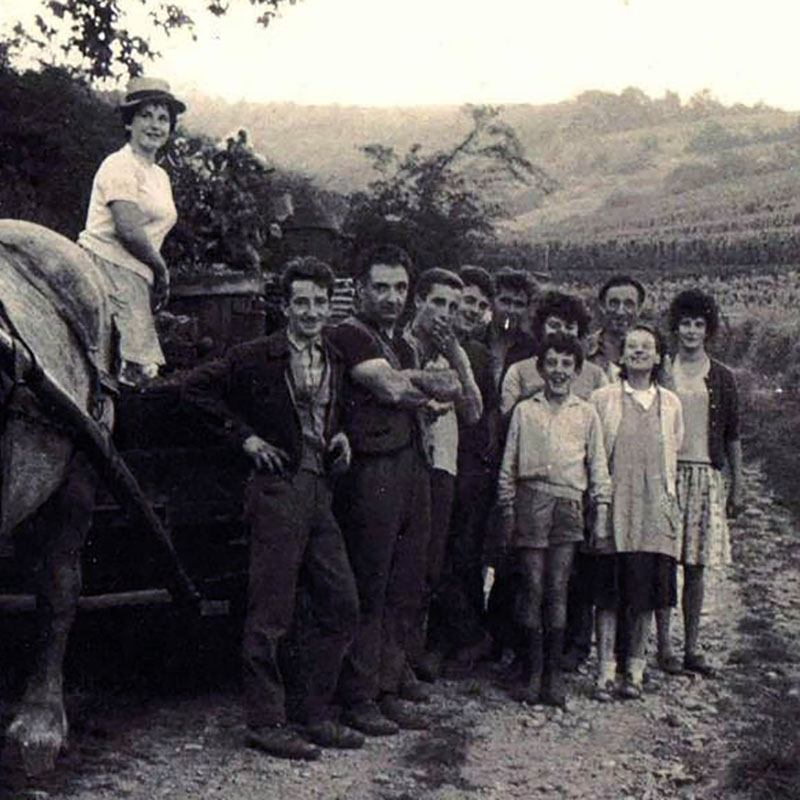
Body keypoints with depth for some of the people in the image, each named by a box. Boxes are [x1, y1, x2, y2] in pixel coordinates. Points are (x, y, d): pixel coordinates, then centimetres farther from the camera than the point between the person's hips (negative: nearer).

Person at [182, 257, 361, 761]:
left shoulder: (336, 361, 12)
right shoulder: (258, 358, -6)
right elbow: (197, 388, -3)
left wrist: (340, 437, 8)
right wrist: (243, 436, -6)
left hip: (321, 493, 7)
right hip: (278, 491, -7)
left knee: (343, 608, 8)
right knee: (270, 614, -2)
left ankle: (319, 716, 20)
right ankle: (266, 723, 10)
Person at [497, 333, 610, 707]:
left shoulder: (586, 413, 12)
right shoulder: (524, 410, 11)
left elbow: (598, 465, 14)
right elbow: (508, 465, 11)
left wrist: (601, 508, 7)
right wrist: (507, 509, 6)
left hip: (568, 503, 0)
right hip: (531, 500, 0)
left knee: (558, 589, -1)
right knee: (533, 587, -1)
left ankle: (554, 674, 6)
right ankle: (534, 671, 7)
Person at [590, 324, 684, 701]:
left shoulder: (670, 403, 13)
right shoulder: (602, 398, 5)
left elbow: (674, 454, 16)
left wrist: (668, 494, 9)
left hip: (654, 508, 2)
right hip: (614, 504, -2)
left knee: (647, 592, 3)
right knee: (609, 591, -3)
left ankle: (635, 668, 14)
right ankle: (606, 669, 3)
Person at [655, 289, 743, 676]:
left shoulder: (722, 377, 9)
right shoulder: (660, 372, 5)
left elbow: (732, 435, 10)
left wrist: (737, 485, 6)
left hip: (706, 475, 2)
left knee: (696, 567, 4)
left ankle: (691, 648, 12)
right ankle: (664, 647, 5)